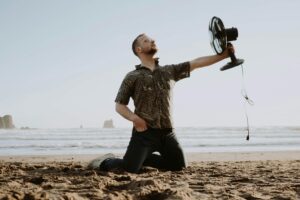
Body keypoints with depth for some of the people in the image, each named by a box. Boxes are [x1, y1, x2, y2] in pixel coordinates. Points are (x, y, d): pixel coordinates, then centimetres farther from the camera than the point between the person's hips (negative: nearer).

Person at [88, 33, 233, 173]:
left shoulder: (169, 71, 14)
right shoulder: (132, 77, 3)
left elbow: (197, 63, 8)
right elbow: (119, 106, 3)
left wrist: (223, 55, 0)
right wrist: (134, 118, -17)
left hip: (166, 132, 5)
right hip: (144, 132, -5)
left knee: (179, 166, 10)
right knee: (129, 169, -18)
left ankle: (144, 158, 28)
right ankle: (105, 162, 15)